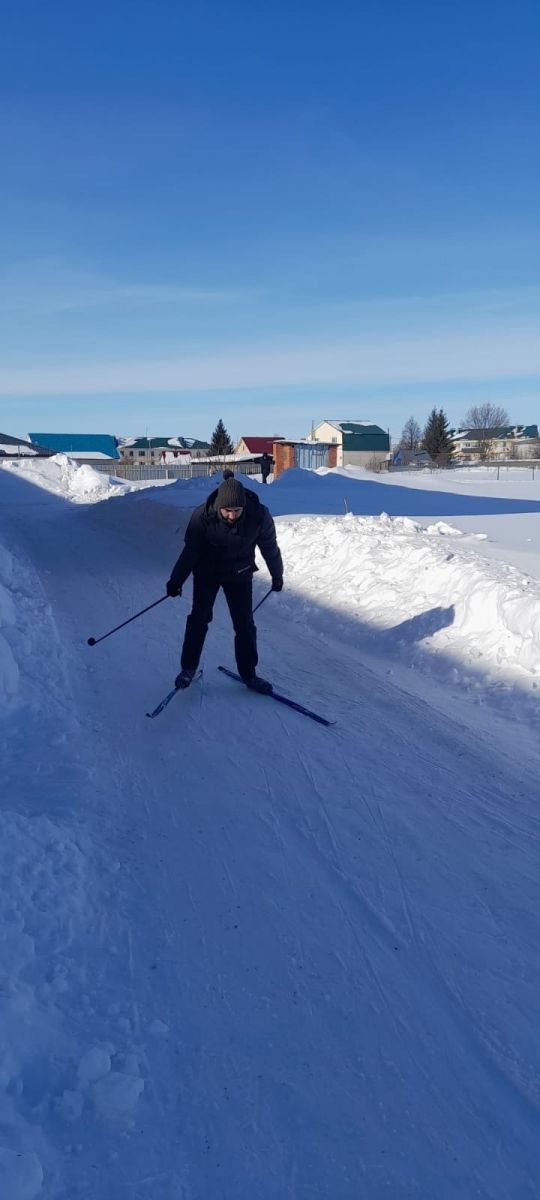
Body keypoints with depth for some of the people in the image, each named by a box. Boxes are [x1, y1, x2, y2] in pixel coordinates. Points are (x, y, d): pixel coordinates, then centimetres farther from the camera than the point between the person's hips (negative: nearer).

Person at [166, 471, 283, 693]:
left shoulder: (259, 516, -24)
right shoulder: (203, 516, -25)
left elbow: (270, 547, -7)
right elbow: (191, 550, -13)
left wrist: (277, 576, 6)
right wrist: (176, 579, -10)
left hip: (240, 574, 1)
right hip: (207, 573, -1)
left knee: (244, 624, 1)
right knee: (199, 618, -1)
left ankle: (248, 673, 13)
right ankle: (188, 668, 14)